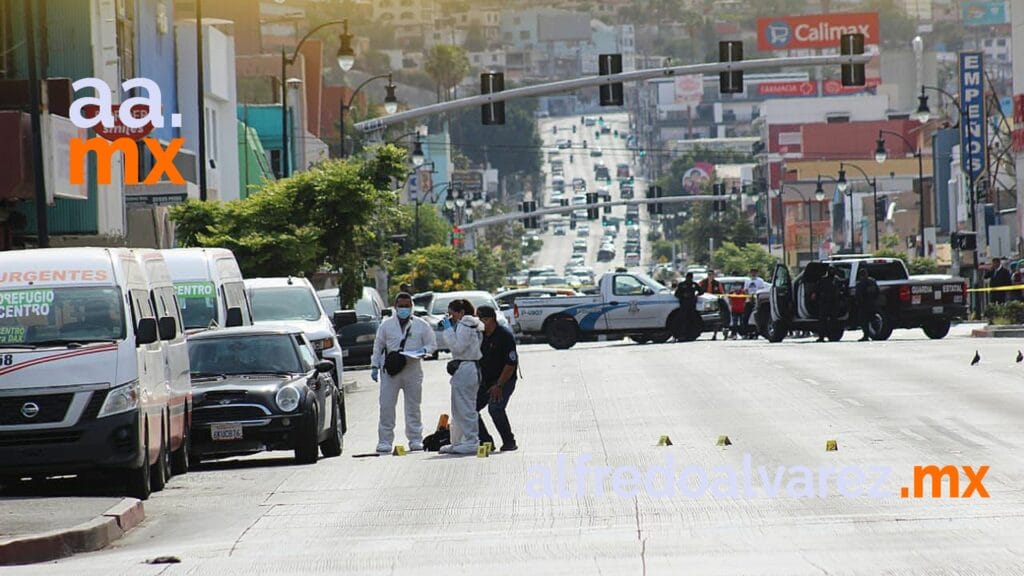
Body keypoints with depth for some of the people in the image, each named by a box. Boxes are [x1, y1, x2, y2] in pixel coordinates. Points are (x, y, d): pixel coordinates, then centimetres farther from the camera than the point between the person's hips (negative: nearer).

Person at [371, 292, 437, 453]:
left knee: (413, 407, 6)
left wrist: (423, 350, -13)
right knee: (386, 406, -4)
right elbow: (378, 346, 12)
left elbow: (432, 344, 9)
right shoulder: (386, 325, 8)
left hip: (413, 370, 0)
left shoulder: (421, 325, 6)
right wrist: (374, 366, 4)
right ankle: (385, 440, 0)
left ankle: (415, 439, 14)